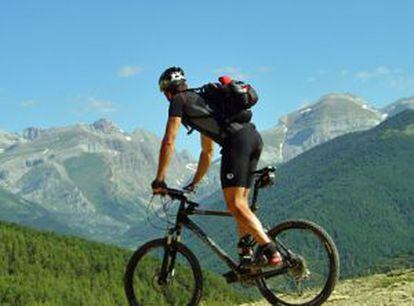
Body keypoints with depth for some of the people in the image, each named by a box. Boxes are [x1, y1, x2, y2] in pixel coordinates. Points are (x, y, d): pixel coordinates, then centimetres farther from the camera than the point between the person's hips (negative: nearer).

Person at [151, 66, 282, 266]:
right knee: (240, 202, 14)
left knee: (235, 204, -12)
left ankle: (271, 251, -20)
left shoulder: (179, 100, 11)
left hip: (237, 141, -9)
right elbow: (208, 151, 41)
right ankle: (246, 254, 8)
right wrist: (194, 184, 46)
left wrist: (159, 180, 9)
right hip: (254, 137, 9)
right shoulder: (200, 100, 37)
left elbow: (169, 142, 2)